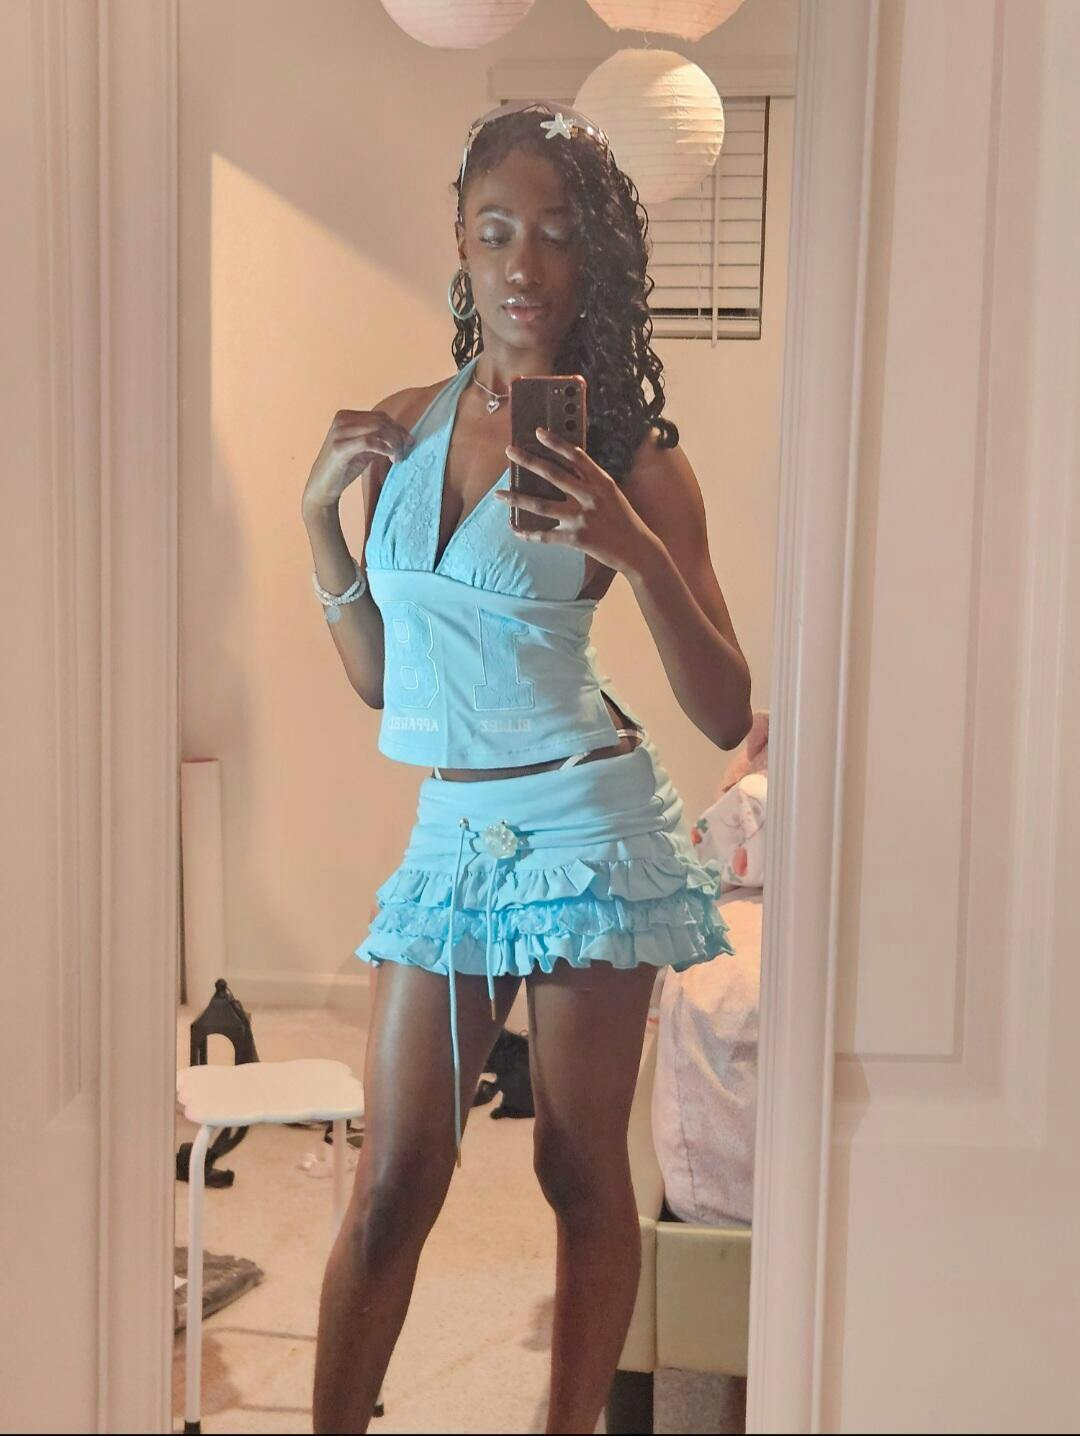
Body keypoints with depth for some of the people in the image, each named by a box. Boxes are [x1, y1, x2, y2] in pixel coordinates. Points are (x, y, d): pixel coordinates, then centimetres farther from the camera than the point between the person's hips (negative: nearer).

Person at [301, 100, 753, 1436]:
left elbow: (727, 715, -10)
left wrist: (635, 550, -24)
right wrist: (316, 510, 0)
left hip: (586, 823, -3)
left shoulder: (632, 457, -6)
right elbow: (380, 675, 11)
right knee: (393, 1182, 7)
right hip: (449, 829, 4)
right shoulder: (405, 424, 6)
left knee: (582, 1172, 8)